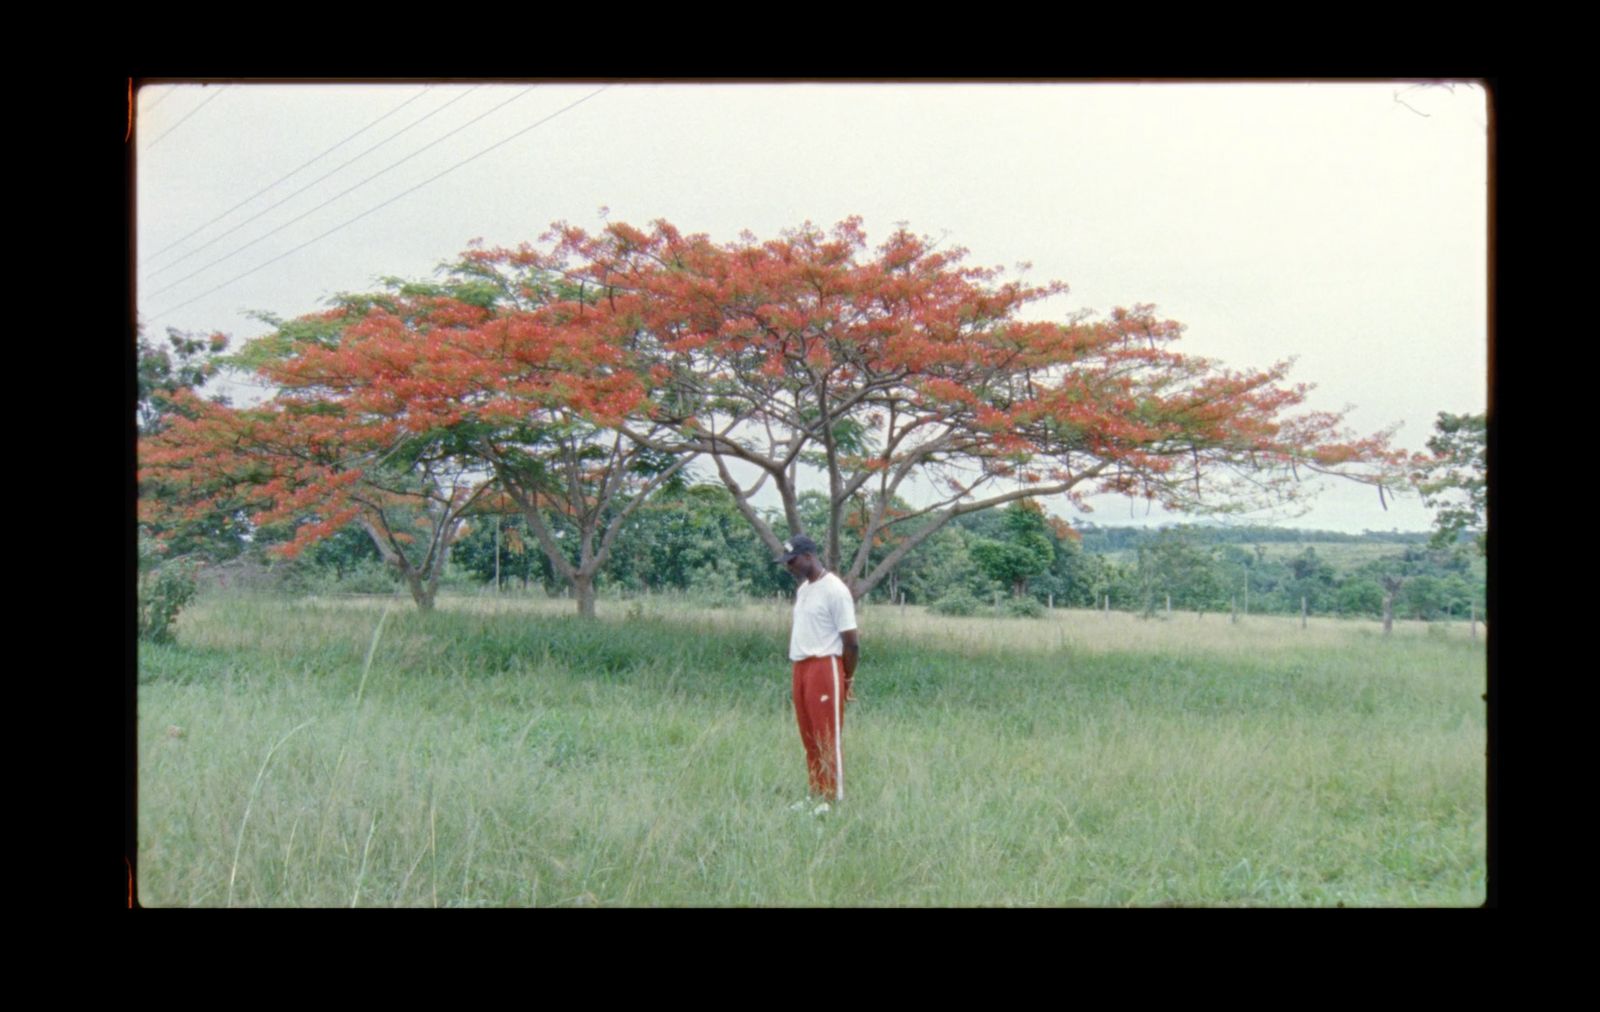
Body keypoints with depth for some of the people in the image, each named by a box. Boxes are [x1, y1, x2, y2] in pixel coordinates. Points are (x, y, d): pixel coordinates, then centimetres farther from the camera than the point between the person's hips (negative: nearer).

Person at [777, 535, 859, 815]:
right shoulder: (802, 589, 15)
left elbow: (851, 642, -11)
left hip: (825, 667, -8)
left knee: (828, 737, -3)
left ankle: (832, 798, 2)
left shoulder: (835, 590, -12)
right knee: (809, 737, 12)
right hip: (801, 667, 8)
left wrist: (846, 679, -5)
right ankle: (816, 794, 20)